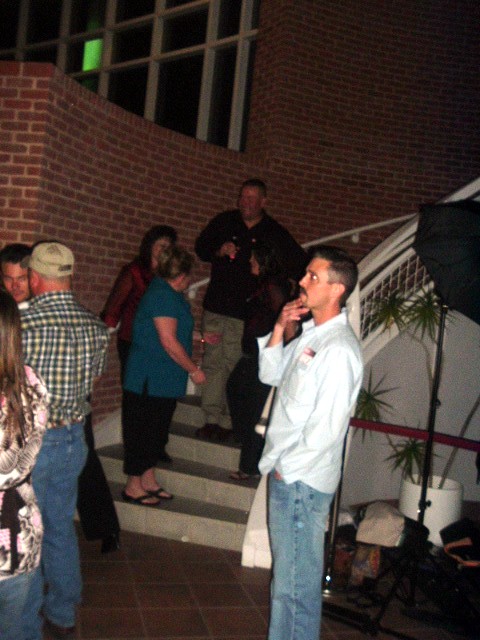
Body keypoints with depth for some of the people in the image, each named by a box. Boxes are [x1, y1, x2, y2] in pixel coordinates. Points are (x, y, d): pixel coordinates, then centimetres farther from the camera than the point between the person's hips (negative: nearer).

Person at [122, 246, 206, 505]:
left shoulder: (168, 294, 13)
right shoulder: (162, 296, -18)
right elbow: (169, 342, -22)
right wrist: (194, 370, -14)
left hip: (164, 379, 10)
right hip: (150, 379, -10)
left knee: (155, 431, 16)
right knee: (143, 431, 0)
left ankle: (148, 480, 26)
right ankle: (133, 486, 10)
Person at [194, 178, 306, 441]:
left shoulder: (275, 234, 3)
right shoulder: (224, 221, 9)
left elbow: (298, 264, 10)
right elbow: (200, 247, 16)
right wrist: (219, 251, -4)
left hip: (246, 313, -3)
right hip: (215, 307, 3)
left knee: (236, 367, -4)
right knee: (213, 363, 3)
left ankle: (227, 422, 5)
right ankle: (212, 418, 10)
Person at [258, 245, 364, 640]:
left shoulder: (339, 349, -22)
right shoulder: (310, 334, 8)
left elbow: (327, 428, -24)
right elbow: (270, 374, 14)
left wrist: (286, 467, -12)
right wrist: (280, 328, 0)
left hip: (301, 479, -9)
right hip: (285, 473, 9)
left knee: (296, 581, 6)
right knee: (287, 573, 22)